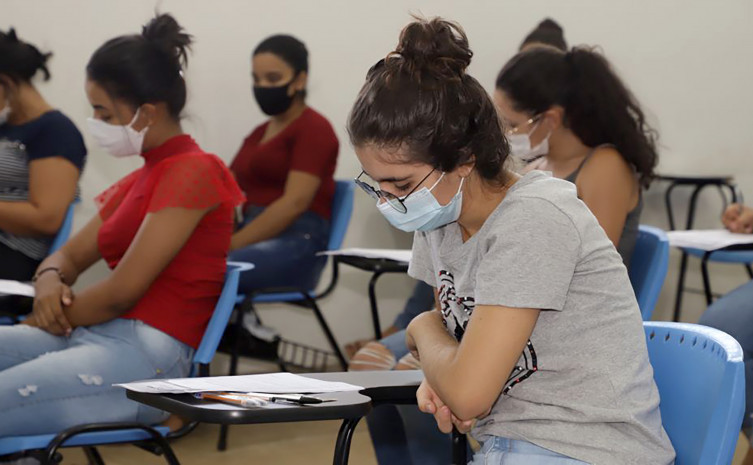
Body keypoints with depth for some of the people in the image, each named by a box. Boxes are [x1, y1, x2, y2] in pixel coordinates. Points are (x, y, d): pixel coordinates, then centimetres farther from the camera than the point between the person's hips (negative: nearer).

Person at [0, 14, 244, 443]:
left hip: (148, 355, -8)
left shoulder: (192, 172, -8)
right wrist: (50, 281, 0)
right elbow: (69, 256, 23)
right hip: (93, 338, 9)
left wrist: (51, 317, 2)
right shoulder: (138, 180, 19)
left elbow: (120, 292, -12)